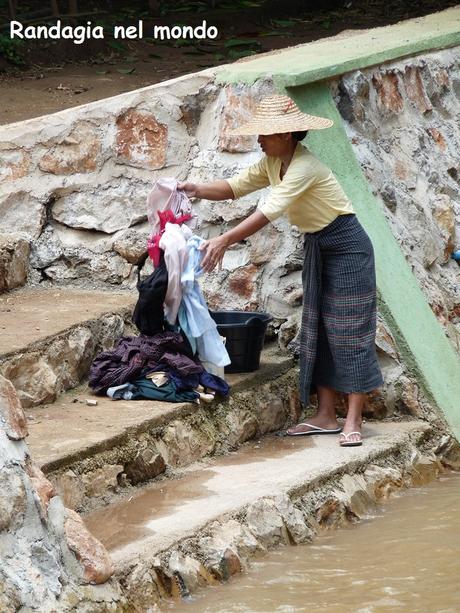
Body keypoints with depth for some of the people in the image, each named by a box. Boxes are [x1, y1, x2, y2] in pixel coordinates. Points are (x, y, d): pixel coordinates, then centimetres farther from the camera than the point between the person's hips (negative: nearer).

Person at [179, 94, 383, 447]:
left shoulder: (304, 167, -27)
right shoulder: (273, 163, 1)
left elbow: (270, 211, -36)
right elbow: (235, 187, 6)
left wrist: (225, 241, -42)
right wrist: (199, 190, -14)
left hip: (346, 246, -10)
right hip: (316, 248, 10)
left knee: (350, 331, -7)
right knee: (318, 331, 8)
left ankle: (353, 423, -7)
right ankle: (326, 416, 11)